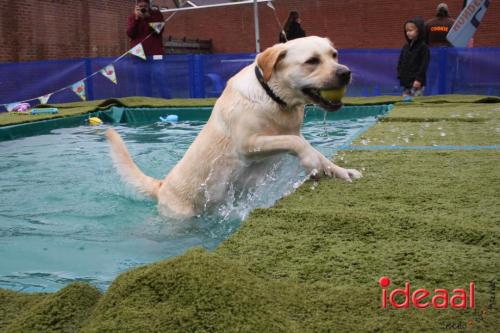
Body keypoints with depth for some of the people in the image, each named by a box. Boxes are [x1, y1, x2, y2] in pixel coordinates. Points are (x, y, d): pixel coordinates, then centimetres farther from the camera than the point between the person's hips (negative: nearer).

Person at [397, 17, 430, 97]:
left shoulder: (423, 47, -7)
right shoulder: (406, 46, 12)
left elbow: (424, 65, -12)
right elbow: (400, 61, 16)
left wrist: (419, 79, -16)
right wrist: (400, 76, 6)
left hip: (416, 82, -6)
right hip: (406, 82, 6)